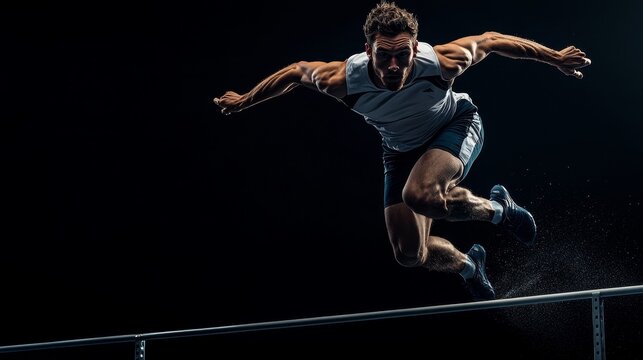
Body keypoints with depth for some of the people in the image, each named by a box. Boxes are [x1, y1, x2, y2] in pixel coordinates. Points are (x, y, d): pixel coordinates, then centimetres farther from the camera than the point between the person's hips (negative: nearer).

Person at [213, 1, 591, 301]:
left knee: (420, 195, -36)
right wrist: (242, 102, 0)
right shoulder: (344, 80, -33)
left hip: (456, 127, -3)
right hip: (401, 148, 3)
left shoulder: (441, 63, -37)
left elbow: (490, 40, -18)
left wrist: (555, 58, -10)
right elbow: (297, 71, -12)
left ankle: (498, 209, -6)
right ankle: (469, 266, 36)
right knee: (410, 255, 1)